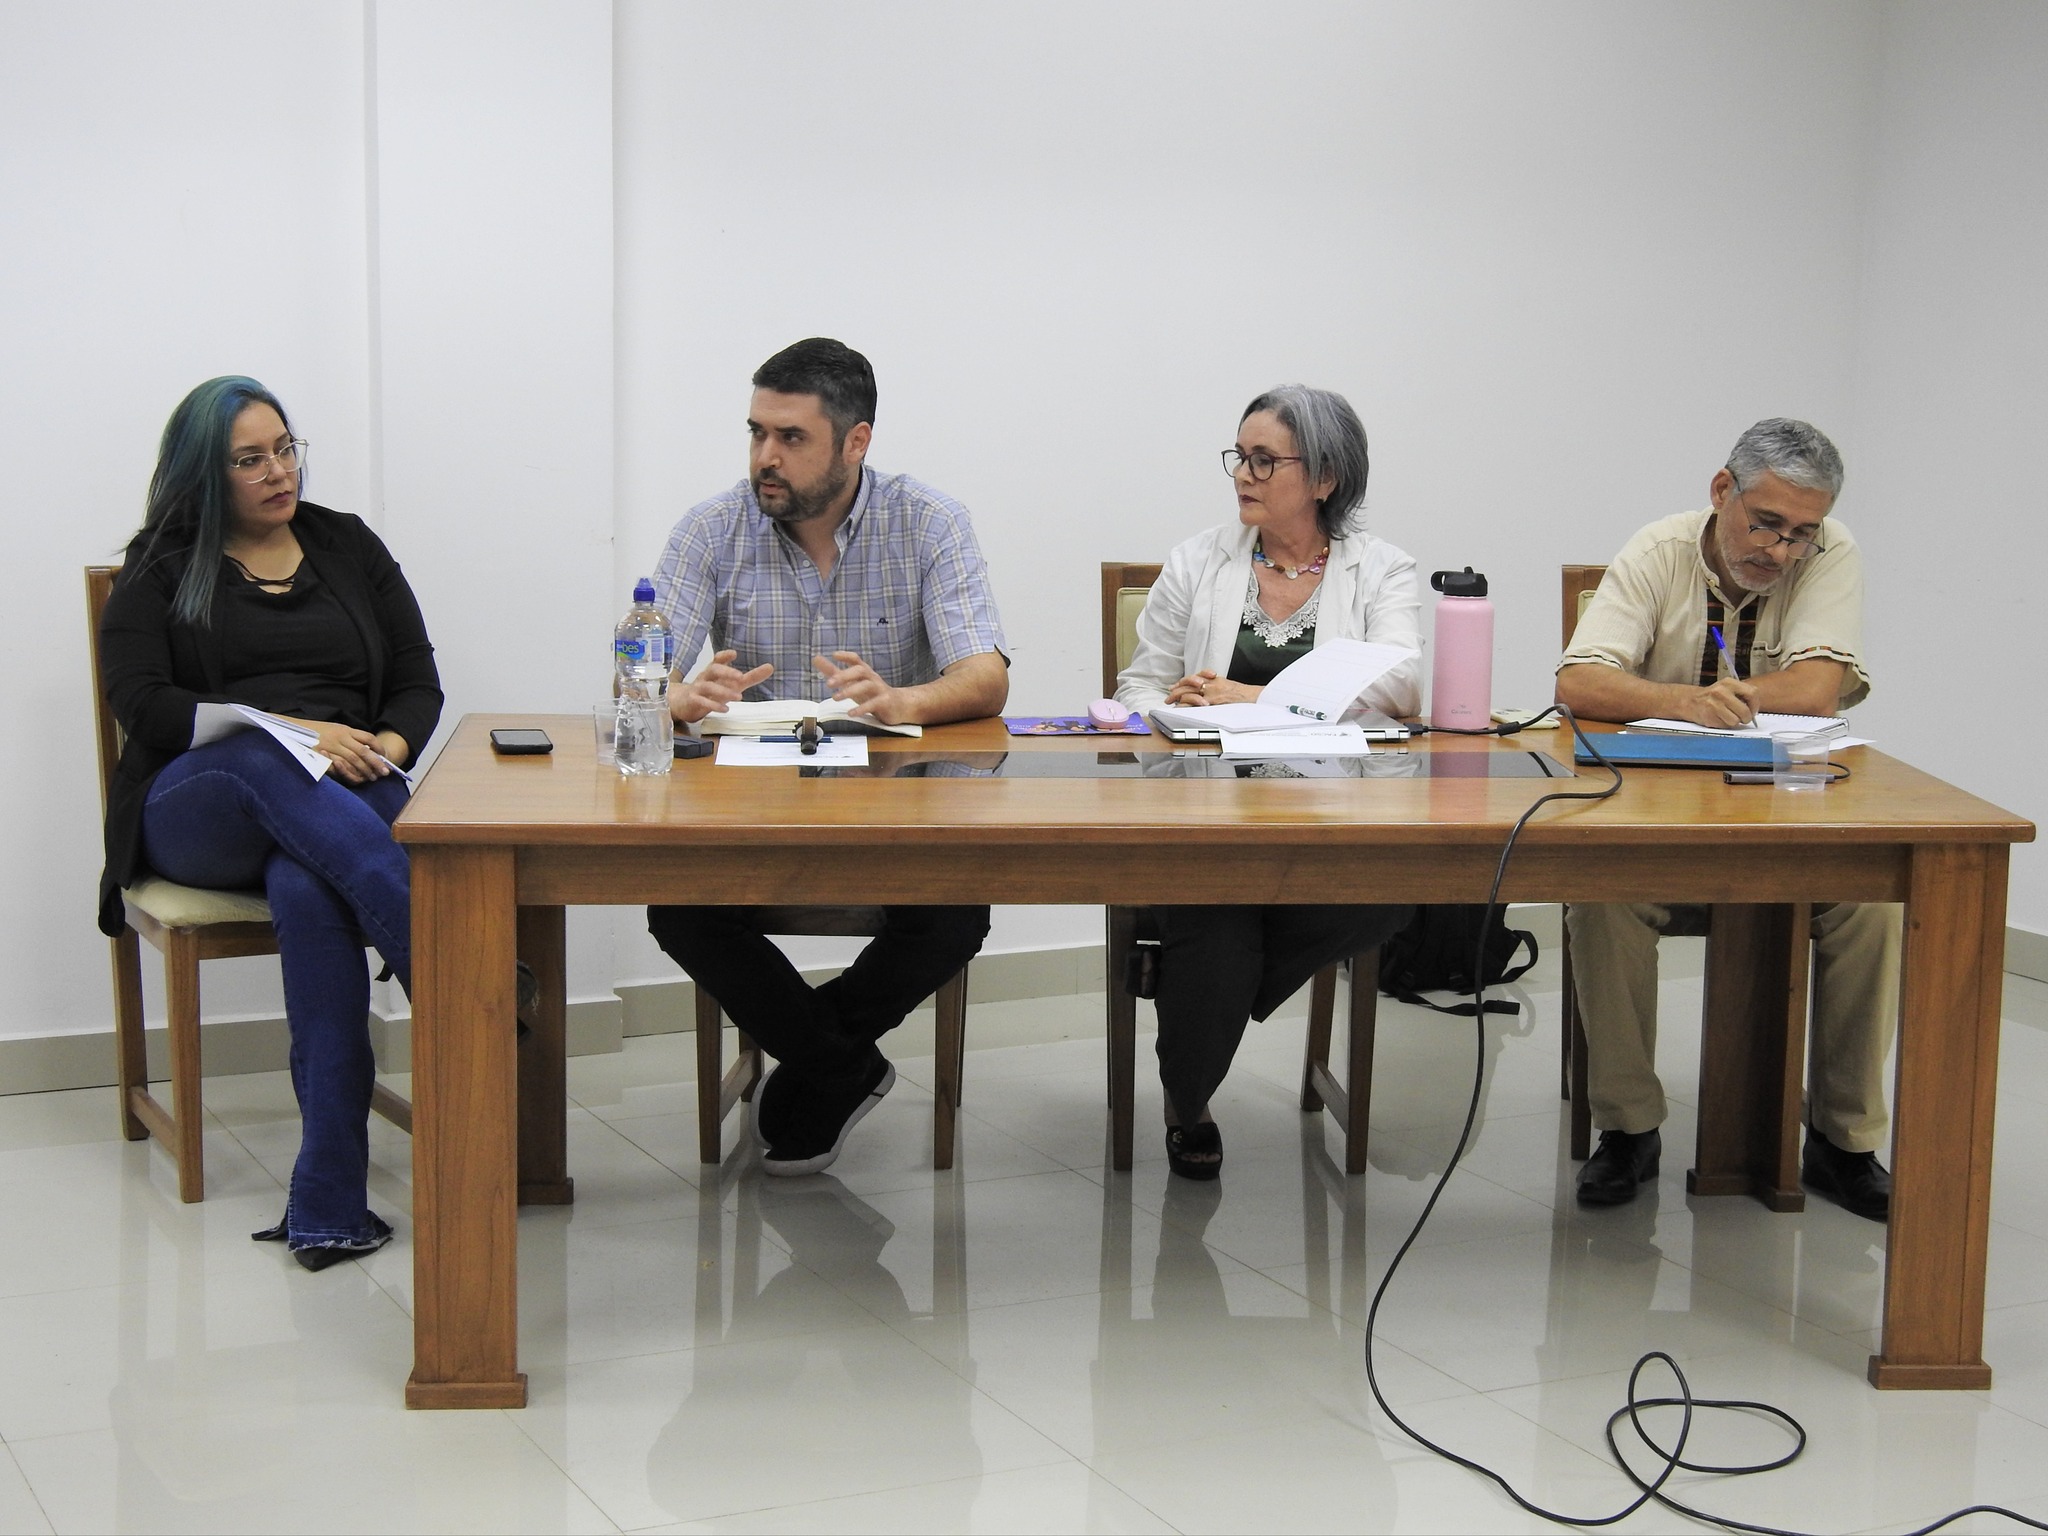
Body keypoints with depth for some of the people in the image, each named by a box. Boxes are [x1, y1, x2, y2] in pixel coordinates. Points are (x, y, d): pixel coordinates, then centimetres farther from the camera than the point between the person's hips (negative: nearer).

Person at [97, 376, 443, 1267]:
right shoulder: (162, 568, 15)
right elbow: (142, 705, 0)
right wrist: (296, 732, -13)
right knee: (269, 766, -40)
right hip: (197, 807, -1)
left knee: (307, 888, -38)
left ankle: (328, 1203, -45)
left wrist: (387, 745, -10)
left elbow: (419, 682, 16)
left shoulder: (348, 546, 21)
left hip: (343, 793, 1)